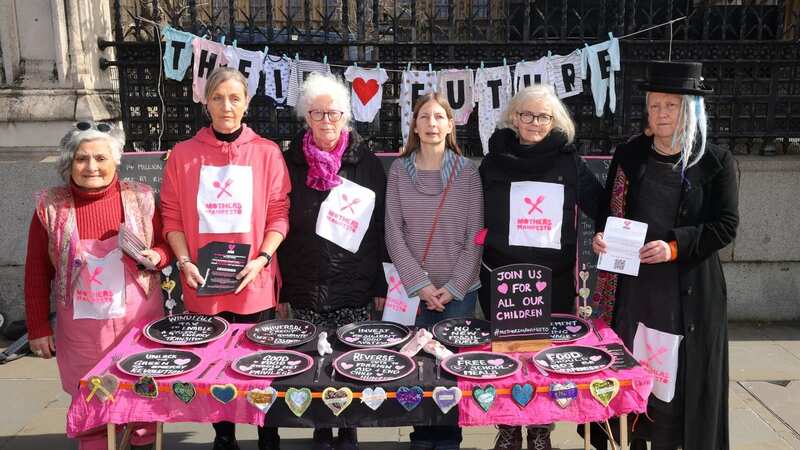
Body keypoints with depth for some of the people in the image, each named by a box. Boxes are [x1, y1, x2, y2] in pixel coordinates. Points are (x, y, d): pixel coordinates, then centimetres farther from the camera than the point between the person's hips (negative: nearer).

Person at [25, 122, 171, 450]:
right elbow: (36, 272, 2)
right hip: (83, 327, 0)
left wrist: (155, 257, -14)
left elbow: (165, 245, 9)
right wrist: (38, 328, 3)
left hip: (139, 320, 1)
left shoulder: (140, 198, -3)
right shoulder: (51, 207, -4)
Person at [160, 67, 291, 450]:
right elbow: (172, 217, 3)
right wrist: (185, 262, -10)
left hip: (254, 283, -1)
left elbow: (279, 214, -2)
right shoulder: (183, 154, 3)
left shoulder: (267, 152, -1)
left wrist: (262, 259, -14)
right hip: (203, 284, 1)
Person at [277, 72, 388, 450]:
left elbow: (381, 225, 3)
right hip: (306, 288, 1)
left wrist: (382, 284, 0)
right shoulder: (291, 163, 3)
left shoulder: (366, 162, 2)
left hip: (355, 287, 0)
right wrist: (281, 289, 3)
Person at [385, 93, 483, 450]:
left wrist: (453, 287, -9)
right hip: (414, 290, 1)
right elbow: (394, 233, -3)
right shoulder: (399, 170, 1)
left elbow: (475, 236, -2)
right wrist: (419, 285, -9)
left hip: (459, 291, 0)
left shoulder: (467, 172, -1)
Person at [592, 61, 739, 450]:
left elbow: (726, 225, -5)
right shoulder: (630, 155, 5)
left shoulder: (716, 162, -1)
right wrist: (602, 236, -11)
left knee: (680, 375, 2)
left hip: (690, 288, -2)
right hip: (633, 284, 2)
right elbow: (609, 211, 10)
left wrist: (676, 246, -19)